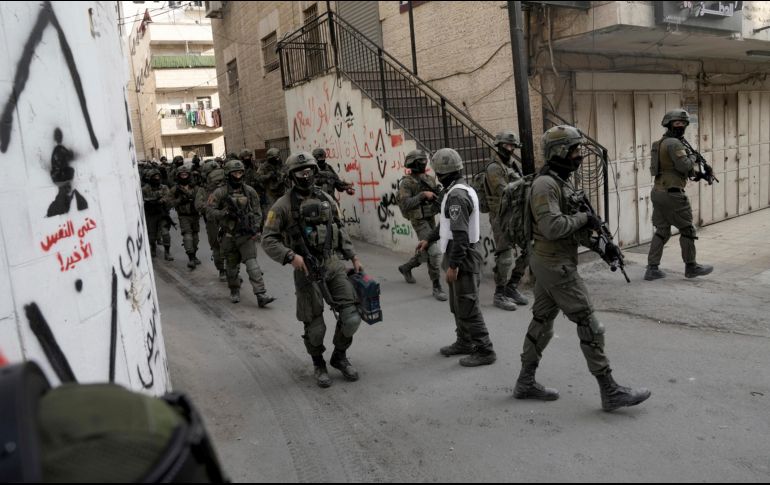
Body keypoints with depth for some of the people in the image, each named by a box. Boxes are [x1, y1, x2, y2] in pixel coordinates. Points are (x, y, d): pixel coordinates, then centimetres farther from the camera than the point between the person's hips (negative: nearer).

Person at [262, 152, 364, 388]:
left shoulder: (326, 199, 9)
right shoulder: (283, 205, -5)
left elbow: (341, 230, 17)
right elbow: (268, 239, -8)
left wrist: (353, 258, 12)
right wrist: (290, 256, -22)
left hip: (335, 265, 4)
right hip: (307, 270, -3)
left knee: (351, 316, -4)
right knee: (314, 326, 5)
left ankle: (340, 356, 23)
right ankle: (318, 364, 32)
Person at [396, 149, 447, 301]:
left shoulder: (430, 179, 8)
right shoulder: (406, 183, -11)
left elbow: (438, 196, 12)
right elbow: (405, 204, -20)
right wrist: (423, 195, -22)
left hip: (431, 219, 7)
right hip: (420, 221, -7)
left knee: (426, 252, 18)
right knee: (435, 252, -14)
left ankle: (406, 268, 43)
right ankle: (437, 287, -4)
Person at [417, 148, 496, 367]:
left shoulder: (457, 195, -21)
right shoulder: (461, 190, 12)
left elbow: (460, 234, -26)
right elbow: (447, 222, 24)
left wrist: (453, 265, -25)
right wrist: (428, 239, 29)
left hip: (463, 257, -10)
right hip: (461, 255, 10)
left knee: (467, 307, -4)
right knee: (458, 304, 19)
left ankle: (484, 351, 4)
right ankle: (464, 342, 31)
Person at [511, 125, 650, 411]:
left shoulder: (559, 183, 13)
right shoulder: (545, 184, -18)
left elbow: (573, 227, 16)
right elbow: (552, 227, -28)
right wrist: (584, 217, -15)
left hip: (547, 264, 10)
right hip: (557, 267, -10)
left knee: (542, 323, 14)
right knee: (589, 326, -4)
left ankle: (526, 383, 24)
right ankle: (611, 393, 4)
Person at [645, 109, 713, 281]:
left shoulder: (662, 143, 17)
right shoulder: (674, 143, -13)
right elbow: (684, 166, -21)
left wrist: (697, 173, 12)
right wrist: (692, 157, -1)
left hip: (658, 193, 9)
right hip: (672, 195, -9)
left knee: (662, 231, 11)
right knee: (687, 230, 5)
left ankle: (652, 268, 7)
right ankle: (691, 267, 16)